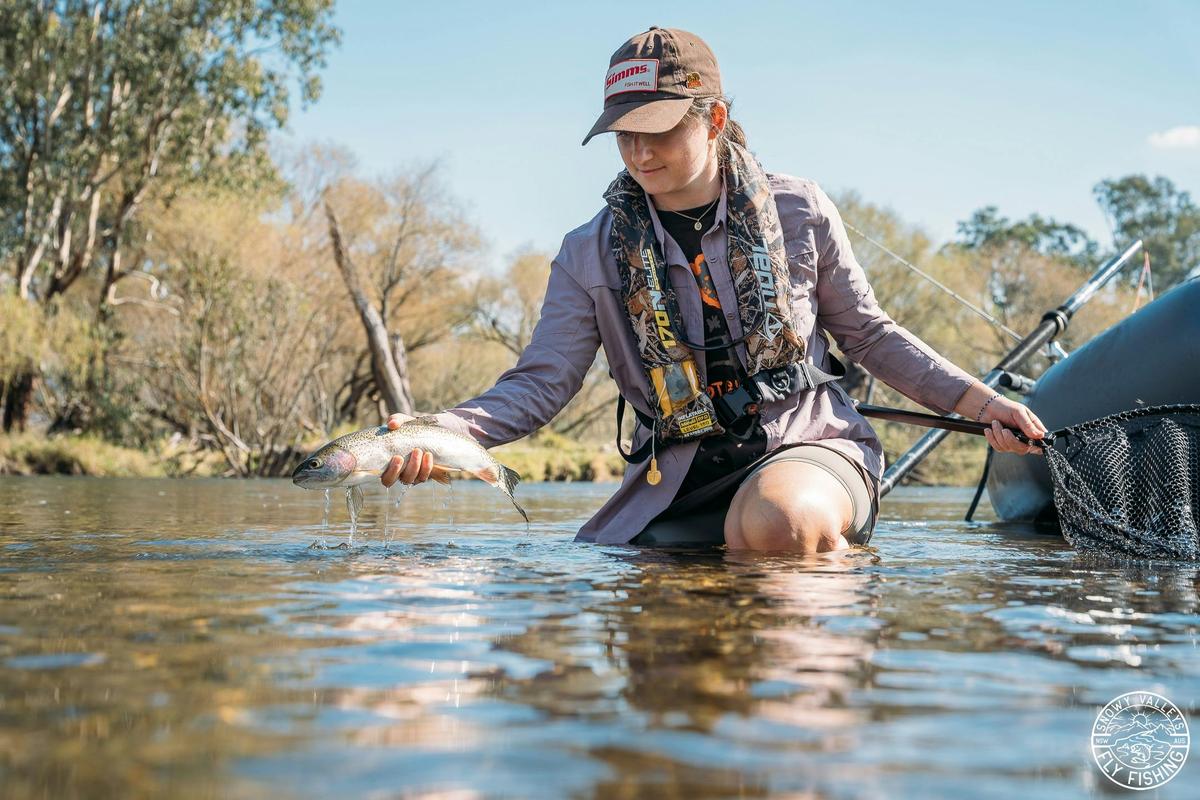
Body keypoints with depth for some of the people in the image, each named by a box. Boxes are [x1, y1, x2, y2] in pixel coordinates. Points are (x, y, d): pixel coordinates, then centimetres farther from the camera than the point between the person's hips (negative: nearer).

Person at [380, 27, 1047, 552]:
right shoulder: (591, 256, 3)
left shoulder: (800, 211, 3)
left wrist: (984, 402, 6)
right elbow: (541, 382, -5)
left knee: (776, 522, -38)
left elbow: (870, 335, 13)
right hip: (679, 481, 4)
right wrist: (443, 432, -23)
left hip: (810, 442, -3)